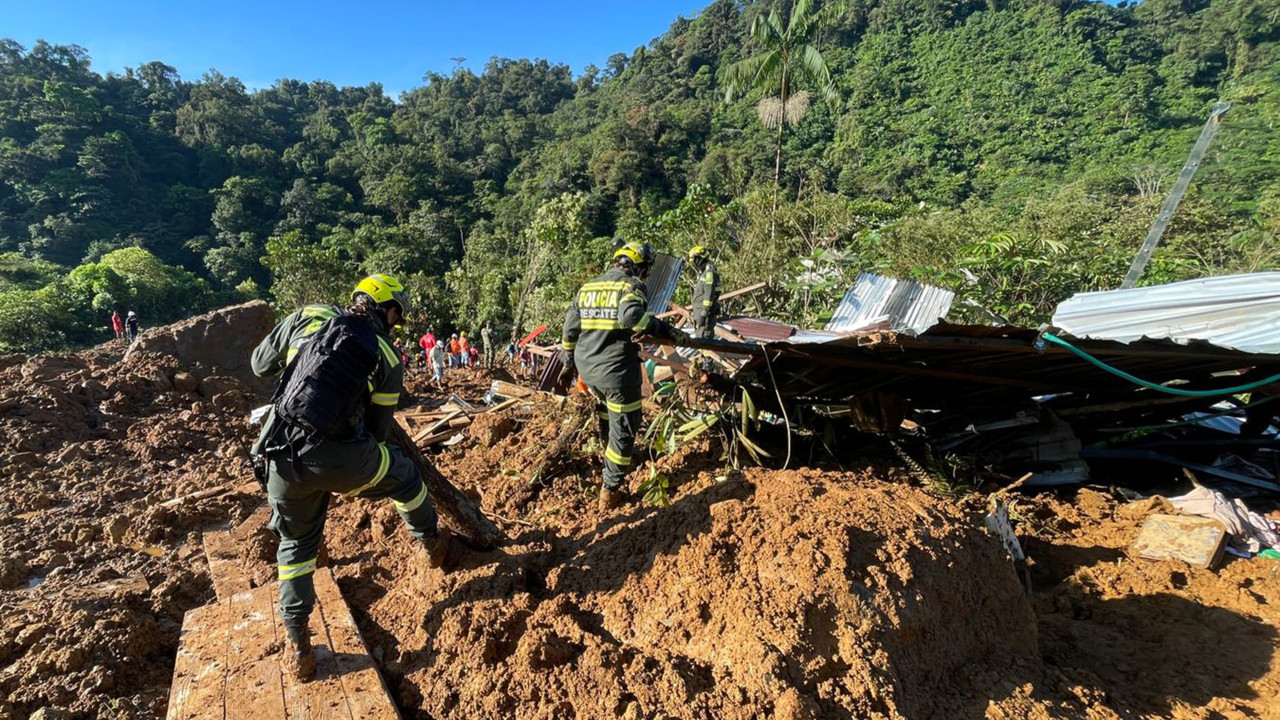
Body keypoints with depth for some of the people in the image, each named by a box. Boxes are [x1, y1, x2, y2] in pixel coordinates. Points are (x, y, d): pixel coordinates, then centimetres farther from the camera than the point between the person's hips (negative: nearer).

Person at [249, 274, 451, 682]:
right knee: (403, 475, 27)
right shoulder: (387, 358, 7)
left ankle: (296, 645, 32)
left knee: (296, 543, 26)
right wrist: (355, 476, 26)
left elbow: (260, 364, 22)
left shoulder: (307, 317, 12)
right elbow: (377, 429, 11)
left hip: (280, 457, 4)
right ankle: (432, 544, 45)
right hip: (337, 457, -3)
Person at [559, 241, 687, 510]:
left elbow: (570, 328, 15)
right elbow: (631, 316, -28)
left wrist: (569, 363, 23)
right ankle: (611, 491, 15)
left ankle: (609, 452, 55)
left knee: (606, 409, 33)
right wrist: (665, 331, -21)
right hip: (616, 370, -7)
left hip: (586, 367, 7)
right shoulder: (633, 285, -6)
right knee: (624, 429, 7)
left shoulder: (587, 287, 13)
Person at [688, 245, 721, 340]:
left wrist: (704, 311, -24)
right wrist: (694, 310, 25)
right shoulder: (702, 272, 19)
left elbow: (709, 293, -21)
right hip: (699, 311, 10)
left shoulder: (709, 271, -12)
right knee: (699, 338, 16)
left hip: (706, 312, -10)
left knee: (704, 338, -14)